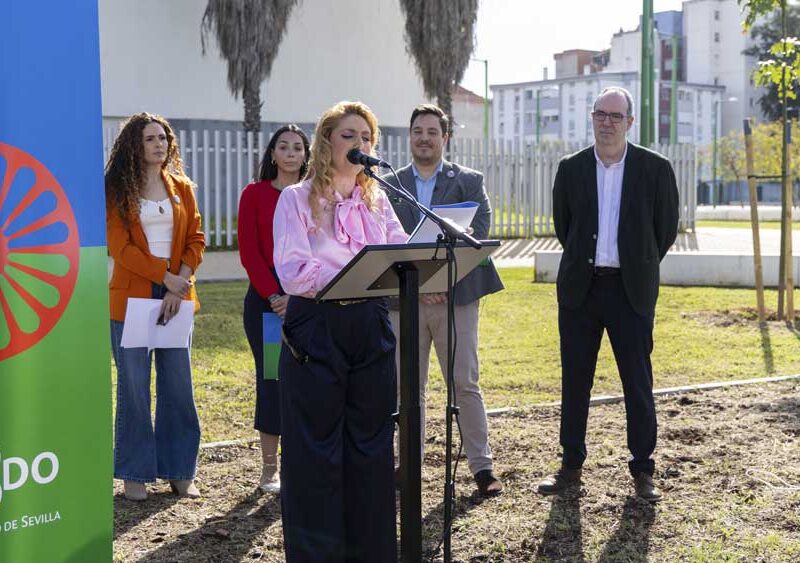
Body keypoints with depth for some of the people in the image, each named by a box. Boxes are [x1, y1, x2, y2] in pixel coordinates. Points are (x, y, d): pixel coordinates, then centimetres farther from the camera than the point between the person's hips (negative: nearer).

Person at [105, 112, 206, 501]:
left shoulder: (182, 189, 12)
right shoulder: (117, 191, 0)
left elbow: (195, 240, 7)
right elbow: (120, 247, -8)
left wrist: (181, 285, -8)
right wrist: (166, 278, -14)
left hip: (176, 296, 4)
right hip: (132, 297, -4)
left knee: (178, 384, 5)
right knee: (134, 387, 0)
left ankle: (179, 472, 14)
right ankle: (135, 473, 9)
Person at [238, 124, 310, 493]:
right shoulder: (255, 194, 4)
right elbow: (249, 252, -1)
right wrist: (273, 295, -12)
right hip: (266, 297, -1)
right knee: (270, 378, 1)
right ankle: (269, 469, 9)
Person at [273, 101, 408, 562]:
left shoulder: (376, 200, 12)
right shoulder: (297, 199, -3)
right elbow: (293, 272, -16)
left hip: (370, 329, 4)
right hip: (316, 330, -4)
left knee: (370, 445, 10)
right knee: (316, 450, 1)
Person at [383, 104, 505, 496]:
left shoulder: (468, 181, 6)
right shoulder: (389, 185, 10)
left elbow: (477, 233, -5)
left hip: (456, 294, -2)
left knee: (466, 384, -1)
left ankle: (481, 465, 6)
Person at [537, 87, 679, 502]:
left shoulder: (655, 169, -1)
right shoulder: (571, 169, 4)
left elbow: (667, 227, 6)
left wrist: (638, 267, 10)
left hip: (631, 291, -2)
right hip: (579, 287, 2)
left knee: (638, 383, 1)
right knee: (574, 381, 8)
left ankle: (642, 470, 11)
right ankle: (571, 465, 19)